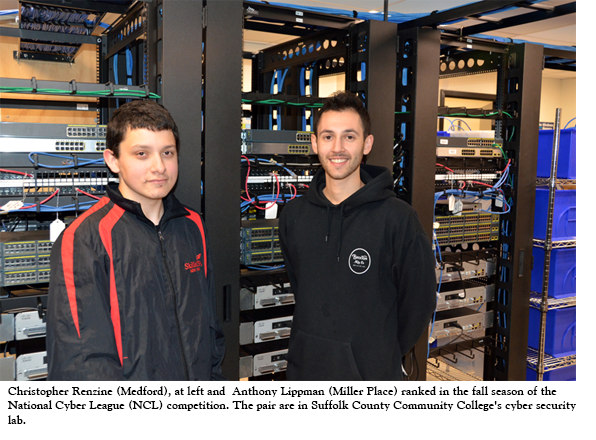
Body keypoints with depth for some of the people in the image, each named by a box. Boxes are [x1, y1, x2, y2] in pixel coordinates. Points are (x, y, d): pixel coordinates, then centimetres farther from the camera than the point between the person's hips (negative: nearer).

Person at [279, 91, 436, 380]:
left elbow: (418, 302, -7)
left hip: (370, 377, -4)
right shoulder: (294, 215, -1)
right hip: (304, 370, 4)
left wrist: (383, 356, 0)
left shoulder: (397, 219, -15)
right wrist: (317, 345, 9)